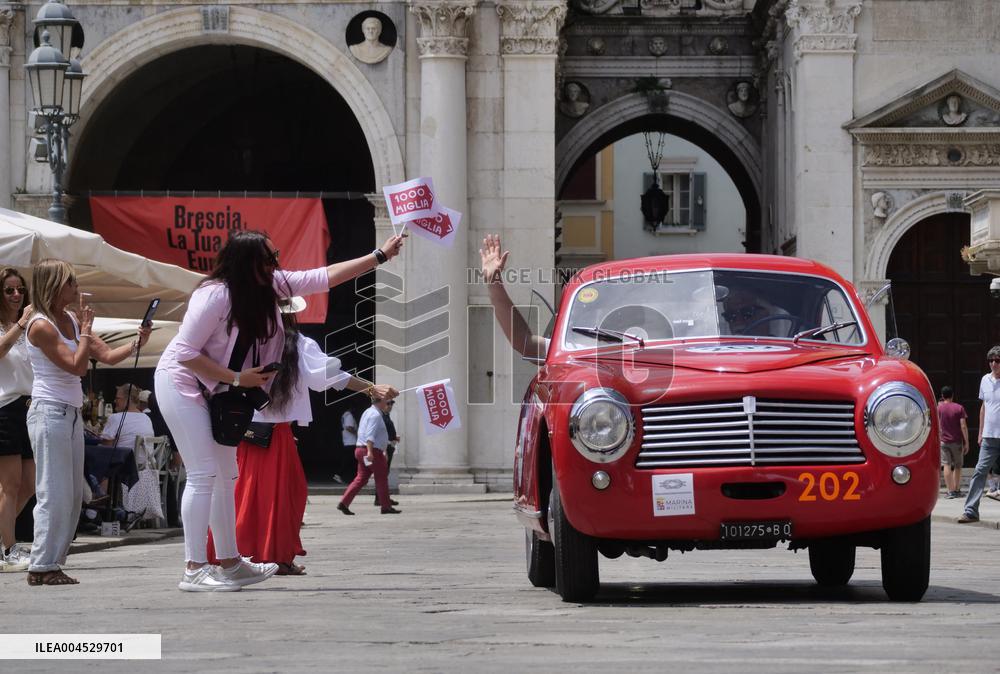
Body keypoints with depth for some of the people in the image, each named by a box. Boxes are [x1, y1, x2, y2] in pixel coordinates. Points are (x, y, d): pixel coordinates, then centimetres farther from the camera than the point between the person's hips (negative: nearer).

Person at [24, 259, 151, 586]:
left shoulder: (71, 321, 14)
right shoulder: (41, 326, -12)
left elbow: (108, 356, 12)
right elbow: (77, 365, -17)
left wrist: (136, 343, -4)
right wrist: (86, 329, -9)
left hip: (71, 414, 9)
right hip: (49, 412, -9)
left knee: (73, 494, 8)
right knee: (55, 493, -9)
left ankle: (51, 563, 11)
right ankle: (41, 567, -6)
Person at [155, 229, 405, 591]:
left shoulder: (272, 285, -5)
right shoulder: (215, 295, -27)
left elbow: (324, 277, 1)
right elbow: (185, 353, -25)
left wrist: (380, 256, -1)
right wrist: (237, 378, -23)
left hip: (213, 389, 9)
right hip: (180, 383, -9)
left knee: (226, 475, 11)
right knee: (204, 474, -14)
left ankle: (229, 562, 19)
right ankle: (194, 570, -14)